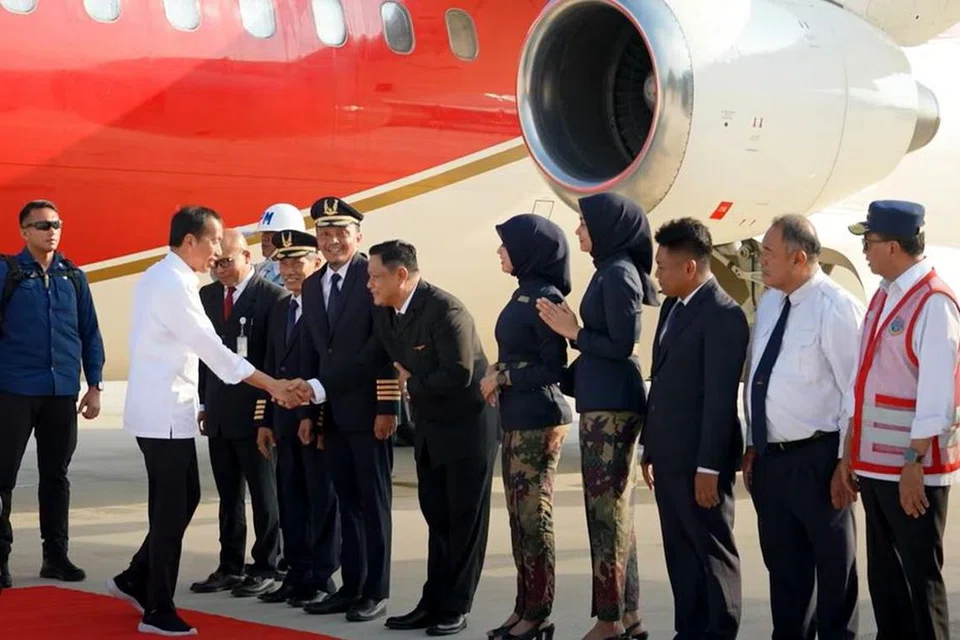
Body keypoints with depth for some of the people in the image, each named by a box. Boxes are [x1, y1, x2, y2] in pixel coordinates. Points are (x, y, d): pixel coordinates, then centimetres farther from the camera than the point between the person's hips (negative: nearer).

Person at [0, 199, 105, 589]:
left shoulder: (73, 276, 8)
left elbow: (90, 333, 11)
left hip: (62, 391, 3)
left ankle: (55, 554, 18)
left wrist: (94, 385, 7)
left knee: (56, 476, 10)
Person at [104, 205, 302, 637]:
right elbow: (212, 348, -21)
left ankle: (136, 580, 24)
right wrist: (273, 385, -18)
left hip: (163, 408, 10)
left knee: (182, 500, 15)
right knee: (171, 508, -2)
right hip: (164, 413, -10)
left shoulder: (160, 277, 13)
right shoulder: (174, 283, -18)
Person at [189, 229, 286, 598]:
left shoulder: (273, 297, -8)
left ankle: (265, 569, 11)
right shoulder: (207, 296, 11)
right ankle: (230, 567, 18)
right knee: (228, 496, 12)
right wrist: (203, 402, 11)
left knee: (263, 495, 4)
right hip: (218, 414, 6)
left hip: (255, 412, -6)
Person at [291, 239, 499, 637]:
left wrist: (411, 384, -15)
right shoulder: (385, 314, 2)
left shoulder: (444, 309, -24)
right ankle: (434, 603, 20)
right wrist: (317, 388, -9)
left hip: (468, 426, -8)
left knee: (464, 520, 1)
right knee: (437, 518, 13)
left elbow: (458, 375, -29)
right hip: (430, 429, 8)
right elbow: (366, 365, 2)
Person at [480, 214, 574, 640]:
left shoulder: (544, 297, -15)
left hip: (539, 419, -9)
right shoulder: (524, 293, 12)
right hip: (516, 417, 9)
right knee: (519, 516, 12)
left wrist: (501, 377, -10)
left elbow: (553, 368, -15)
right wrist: (499, 375, 2)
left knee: (535, 516, -3)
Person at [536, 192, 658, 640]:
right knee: (615, 508, 12)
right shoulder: (611, 271, 15)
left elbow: (622, 345, -18)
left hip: (611, 405, -10)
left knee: (606, 510, -5)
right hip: (606, 401, 10)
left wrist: (573, 332, -9)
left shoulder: (618, 274, -13)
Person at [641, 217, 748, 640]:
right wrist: (650, 447, 17)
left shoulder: (723, 315, -14)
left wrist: (708, 466, -19)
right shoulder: (672, 308, 14)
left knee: (713, 552, 2)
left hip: (699, 458, -9)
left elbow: (721, 397, -18)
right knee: (680, 553, 13)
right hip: (670, 456, 9)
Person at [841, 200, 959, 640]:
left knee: (921, 575, 2)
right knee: (883, 571, 15)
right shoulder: (882, 297, 12)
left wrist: (915, 461, -20)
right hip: (874, 461, 9)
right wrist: (850, 452, 14)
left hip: (912, 466, -8)